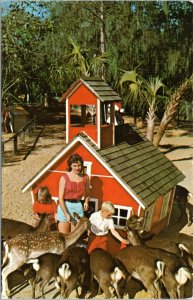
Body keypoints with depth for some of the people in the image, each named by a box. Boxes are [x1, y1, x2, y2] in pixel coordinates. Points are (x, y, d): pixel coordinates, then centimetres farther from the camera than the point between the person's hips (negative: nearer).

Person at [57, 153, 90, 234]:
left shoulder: (85, 178, 4)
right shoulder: (64, 178, -7)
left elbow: (87, 194, 18)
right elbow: (60, 197, -8)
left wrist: (86, 202, -3)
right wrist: (66, 214, -14)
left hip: (78, 207, 3)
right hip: (65, 207, -3)